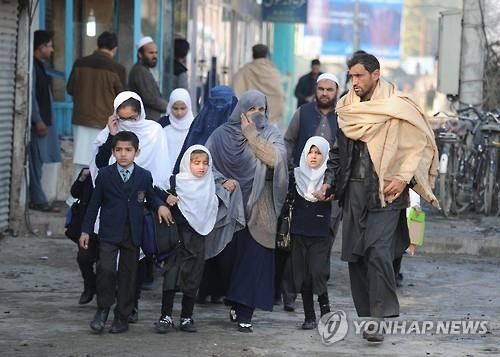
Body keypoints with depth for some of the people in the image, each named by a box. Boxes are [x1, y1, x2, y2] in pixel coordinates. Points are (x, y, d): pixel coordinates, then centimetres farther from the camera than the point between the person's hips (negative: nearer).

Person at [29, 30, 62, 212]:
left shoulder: (40, 65, 17)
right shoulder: (32, 66, -12)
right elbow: (30, 95, -17)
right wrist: (37, 120, -20)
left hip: (44, 120, 10)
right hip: (37, 121, -10)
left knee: (38, 161, 9)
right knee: (36, 161, -7)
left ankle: (37, 199, 12)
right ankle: (38, 200, -7)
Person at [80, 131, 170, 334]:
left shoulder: (145, 176, 3)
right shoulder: (105, 175, 0)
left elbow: (150, 197, 17)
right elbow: (94, 203, 5)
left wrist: (160, 206, -6)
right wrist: (86, 230, 4)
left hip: (133, 234, 2)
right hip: (109, 233, -2)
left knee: (128, 274, 6)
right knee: (106, 269, -17)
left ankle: (122, 317, 16)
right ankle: (103, 309, 2)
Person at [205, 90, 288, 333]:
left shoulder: (271, 135, 5)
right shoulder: (223, 134, 4)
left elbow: (275, 159, -14)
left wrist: (252, 135, -11)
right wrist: (222, 181, -15)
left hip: (259, 207, -1)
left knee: (253, 260, -6)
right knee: (229, 256, 3)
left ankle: (244, 313, -5)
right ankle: (236, 304, 22)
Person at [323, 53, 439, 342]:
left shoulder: (398, 108, -6)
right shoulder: (348, 109, 12)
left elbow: (423, 145, -5)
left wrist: (403, 178, -13)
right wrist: (329, 181, 7)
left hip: (385, 191, -6)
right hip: (353, 191, 6)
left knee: (377, 252, -16)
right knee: (354, 255, 4)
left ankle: (380, 319, -14)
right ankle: (367, 316, 12)